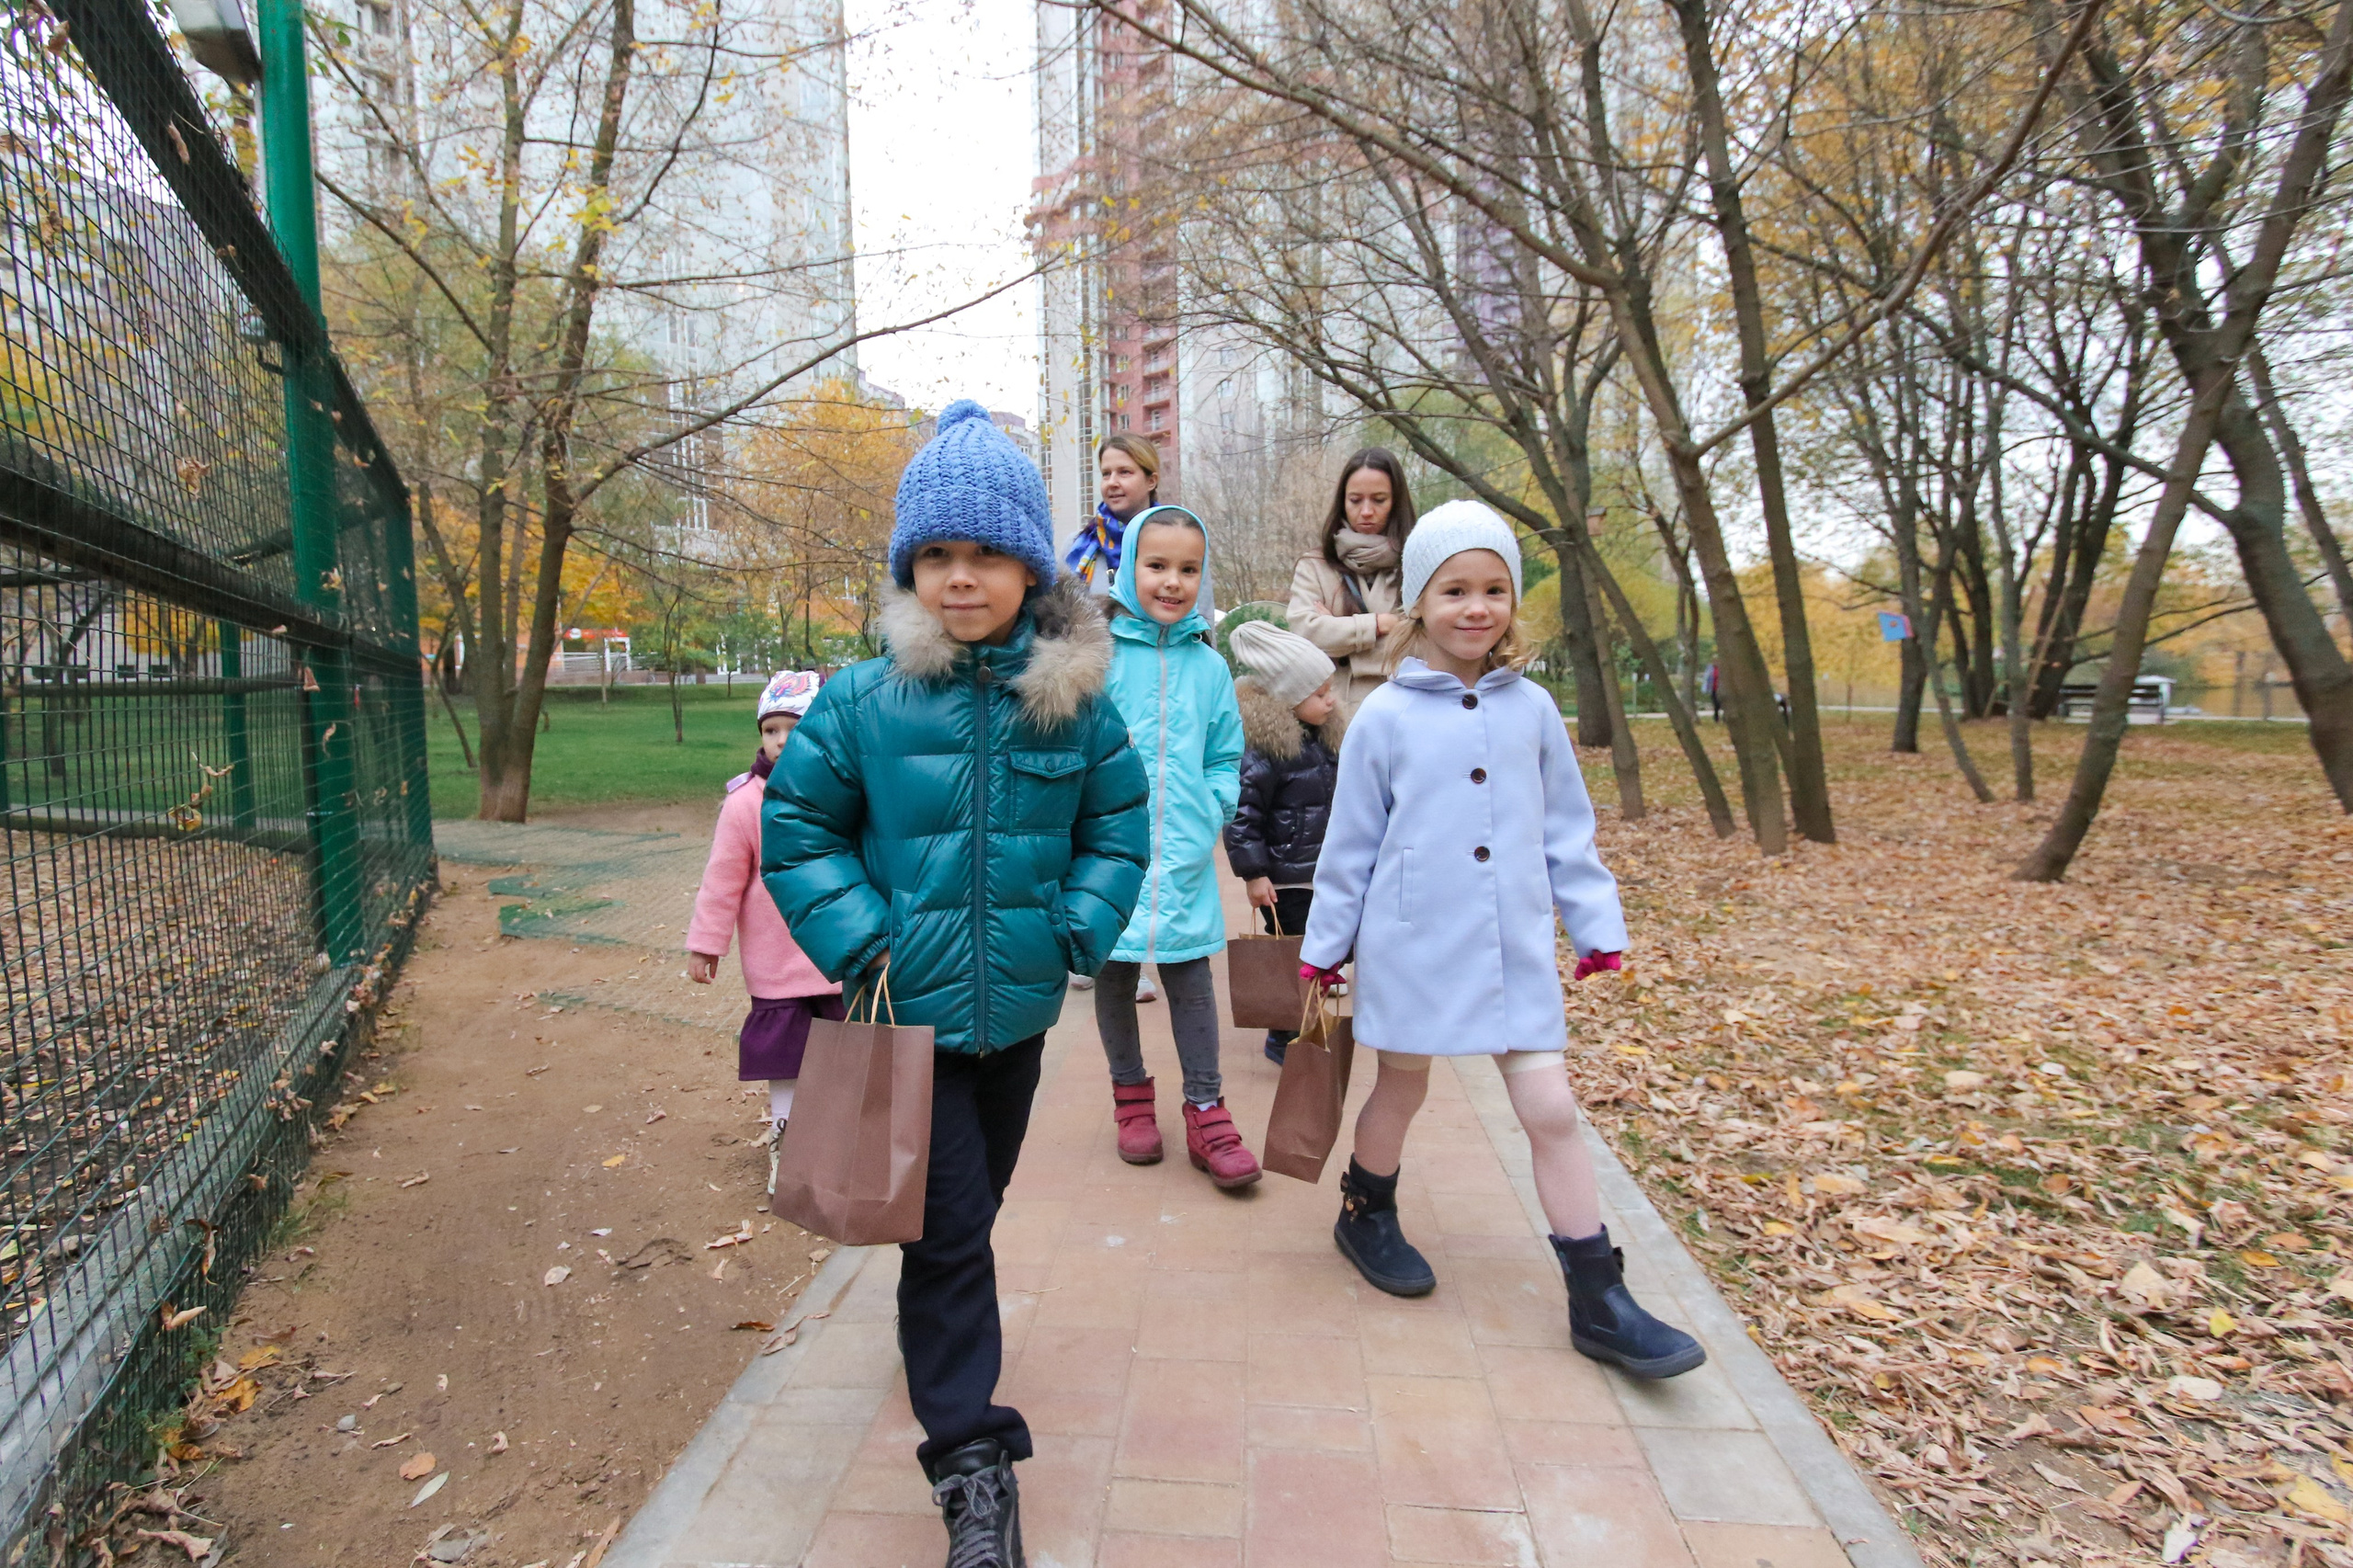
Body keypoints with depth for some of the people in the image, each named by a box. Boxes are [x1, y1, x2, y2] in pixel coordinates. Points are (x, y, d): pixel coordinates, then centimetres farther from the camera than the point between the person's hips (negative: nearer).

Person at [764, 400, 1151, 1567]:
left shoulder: (1074, 698, -5)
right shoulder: (862, 700, -12)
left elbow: (1117, 825, 3)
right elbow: (797, 825, -4)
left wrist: (1081, 929, -9)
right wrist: (859, 940, -14)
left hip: (1019, 1007, 4)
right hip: (910, 1009, -3)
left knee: (975, 1204, 24)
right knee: (949, 1223, 0)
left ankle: (942, 1331, 53)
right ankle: (973, 1461, 16)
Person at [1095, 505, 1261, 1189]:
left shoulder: (1209, 665, 4)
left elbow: (1225, 758, 12)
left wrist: (1211, 811, -3)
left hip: (1185, 859, 1)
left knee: (1191, 979, 7)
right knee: (1114, 977, 14)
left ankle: (1205, 1111, 20)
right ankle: (1131, 1095, 34)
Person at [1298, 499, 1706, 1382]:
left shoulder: (1531, 709, 3)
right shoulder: (1384, 718, -6)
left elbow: (1567, 832, 11)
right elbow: (1351, 844, 0)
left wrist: (1598, 925, 9)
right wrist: (1324, 946, 4)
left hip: (1516, 949, 3)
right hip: (1412, 946, -2)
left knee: (1551, 1110, 4)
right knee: (1402, 1089, 15)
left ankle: (1600, 1304, 17)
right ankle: (1366, 1216, 42)